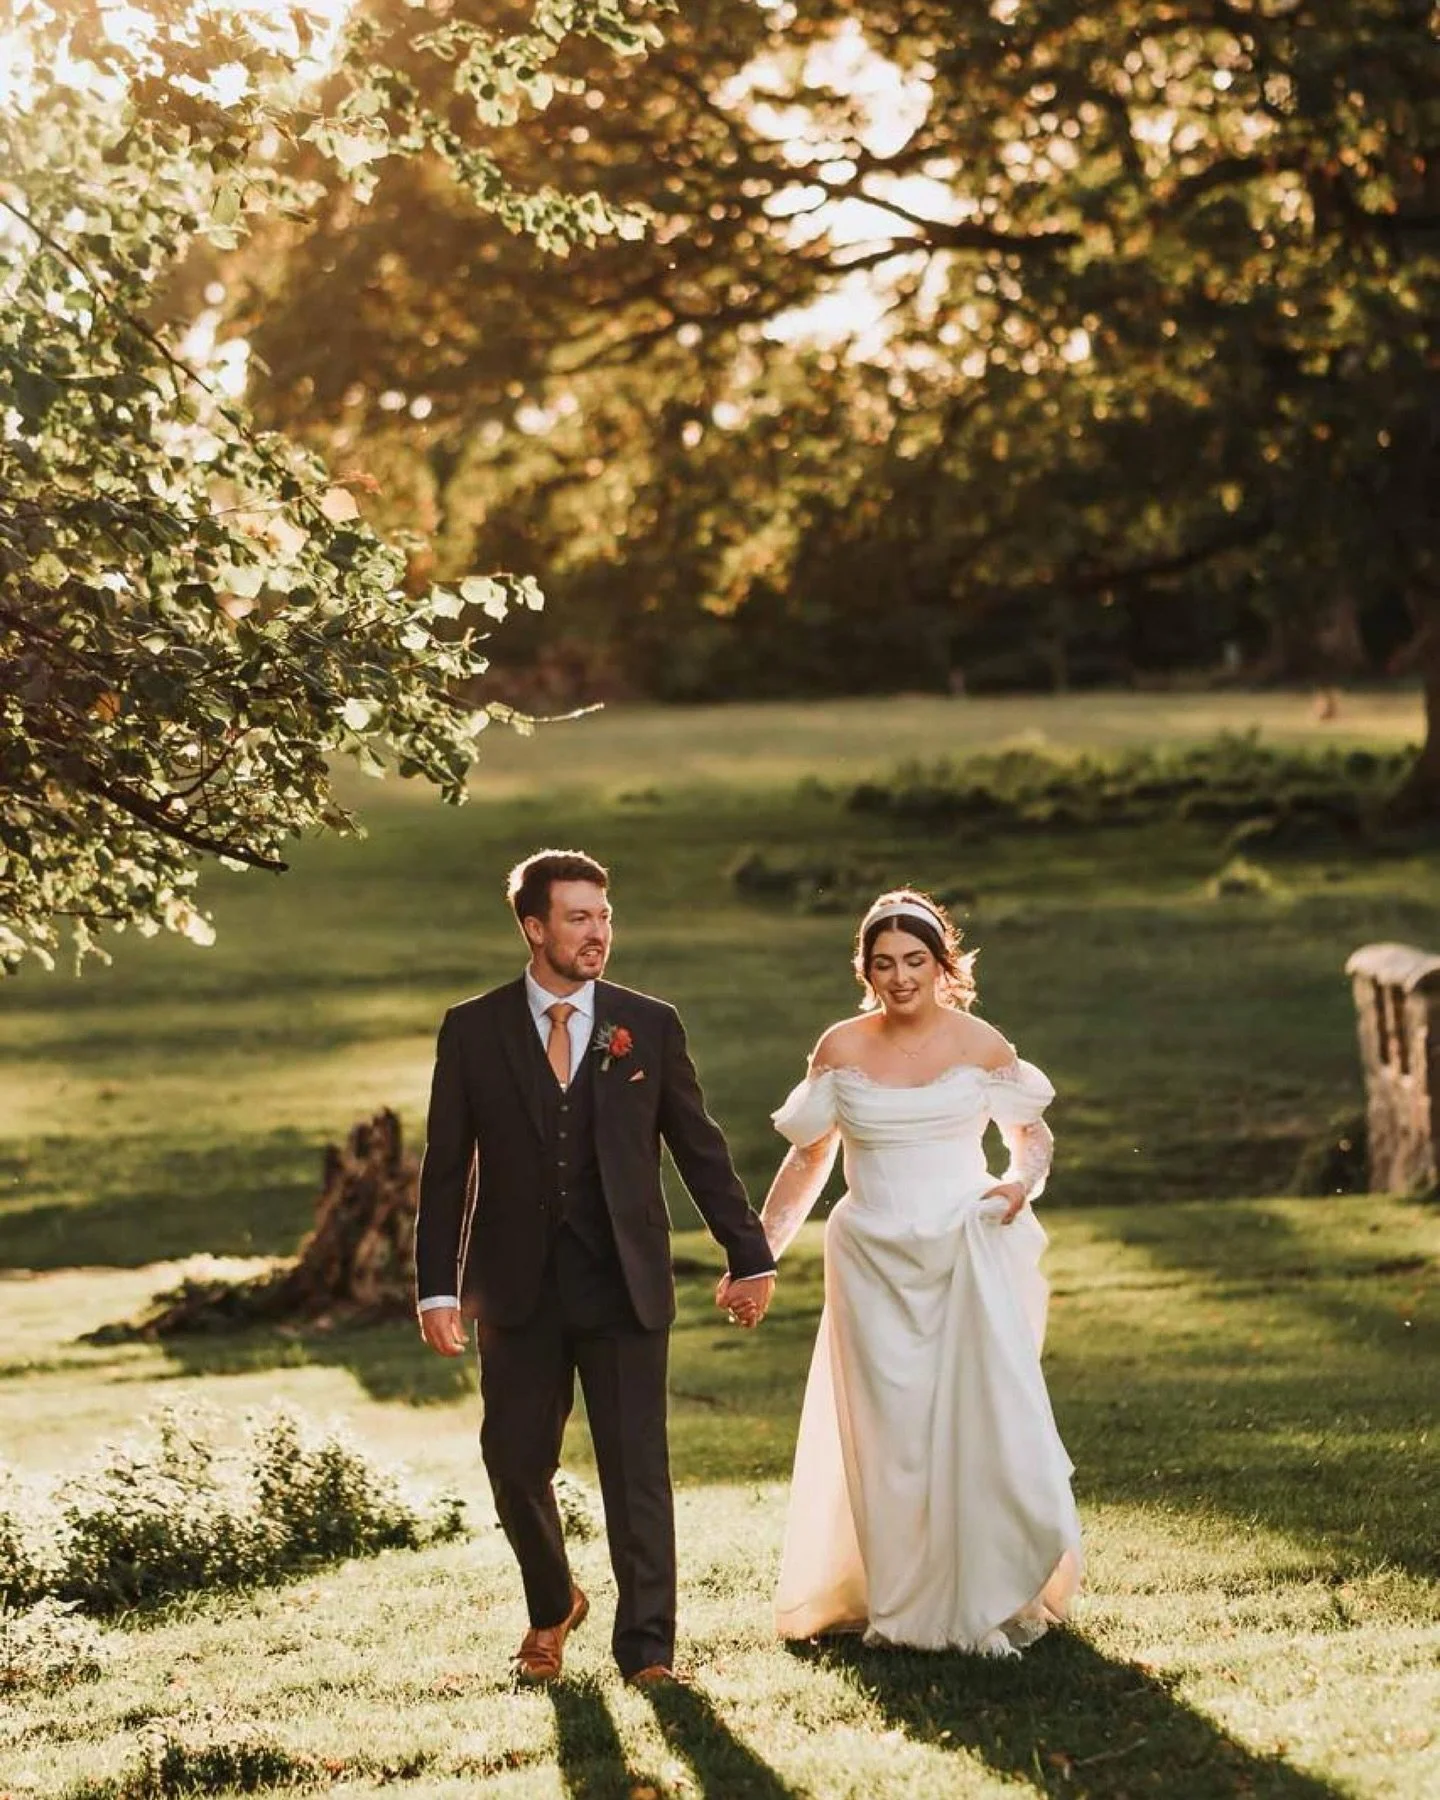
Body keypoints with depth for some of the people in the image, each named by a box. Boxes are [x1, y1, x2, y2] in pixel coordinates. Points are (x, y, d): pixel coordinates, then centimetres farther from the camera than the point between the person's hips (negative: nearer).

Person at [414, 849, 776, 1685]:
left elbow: (701, 1148, 7)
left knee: (638, 1467, -2)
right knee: (517, 1463, 6)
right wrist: (439, 1288, -4)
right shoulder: (473, 1030, 1)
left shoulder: (650, 1026, 2)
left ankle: (647, 1645, 6)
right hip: (518, 1287, 1)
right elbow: (446, 1168, 2)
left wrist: (751, 1258, 5)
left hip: (624, 1283, 0)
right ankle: (553, 1605, 31)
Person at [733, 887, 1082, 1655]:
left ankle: (991, 1597, 5)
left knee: (983, 1418, -7)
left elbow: (1032, 1136, 12)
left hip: (968, 1256, -1)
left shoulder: (982, 1046, 0)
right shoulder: (841, 1049, 2)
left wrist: (1021, 1183, -10)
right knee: (888, 1437, 3)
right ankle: (901, 1605, 13)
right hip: (874, 1264, 1)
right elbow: (808, 1159, 10)